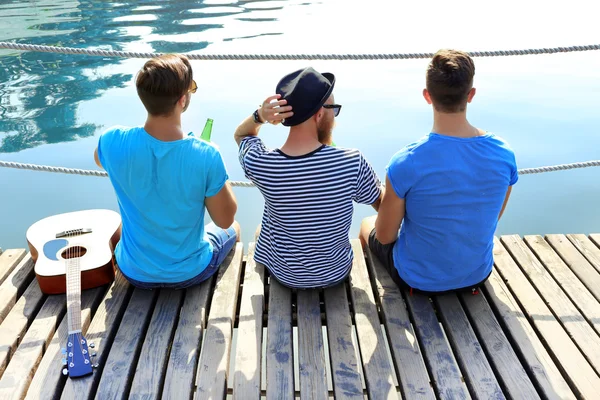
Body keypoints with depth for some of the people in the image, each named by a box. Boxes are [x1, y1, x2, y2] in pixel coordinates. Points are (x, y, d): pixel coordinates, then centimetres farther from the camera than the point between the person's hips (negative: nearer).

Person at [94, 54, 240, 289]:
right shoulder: (205, 156, -30)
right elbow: (225, 220, -15)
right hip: (190, 273, -2)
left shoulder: (114, 142, -23)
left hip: (135, 273, 2)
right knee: (233, 229, 32)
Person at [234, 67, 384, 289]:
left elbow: (241, 134, -1)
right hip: (336, 273, 0)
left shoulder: (259, 164, -26)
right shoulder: (352, 162, -29)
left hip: (284, 276, 0)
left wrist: (259, 116, -22)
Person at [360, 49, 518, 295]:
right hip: (478, 275, 4)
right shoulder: (504, 154, -15)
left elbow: (385, 236, -17)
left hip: (420, 280, -4)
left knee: (367, 225, 26)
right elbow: (491, 218, 2)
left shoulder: (406, 163, -30)